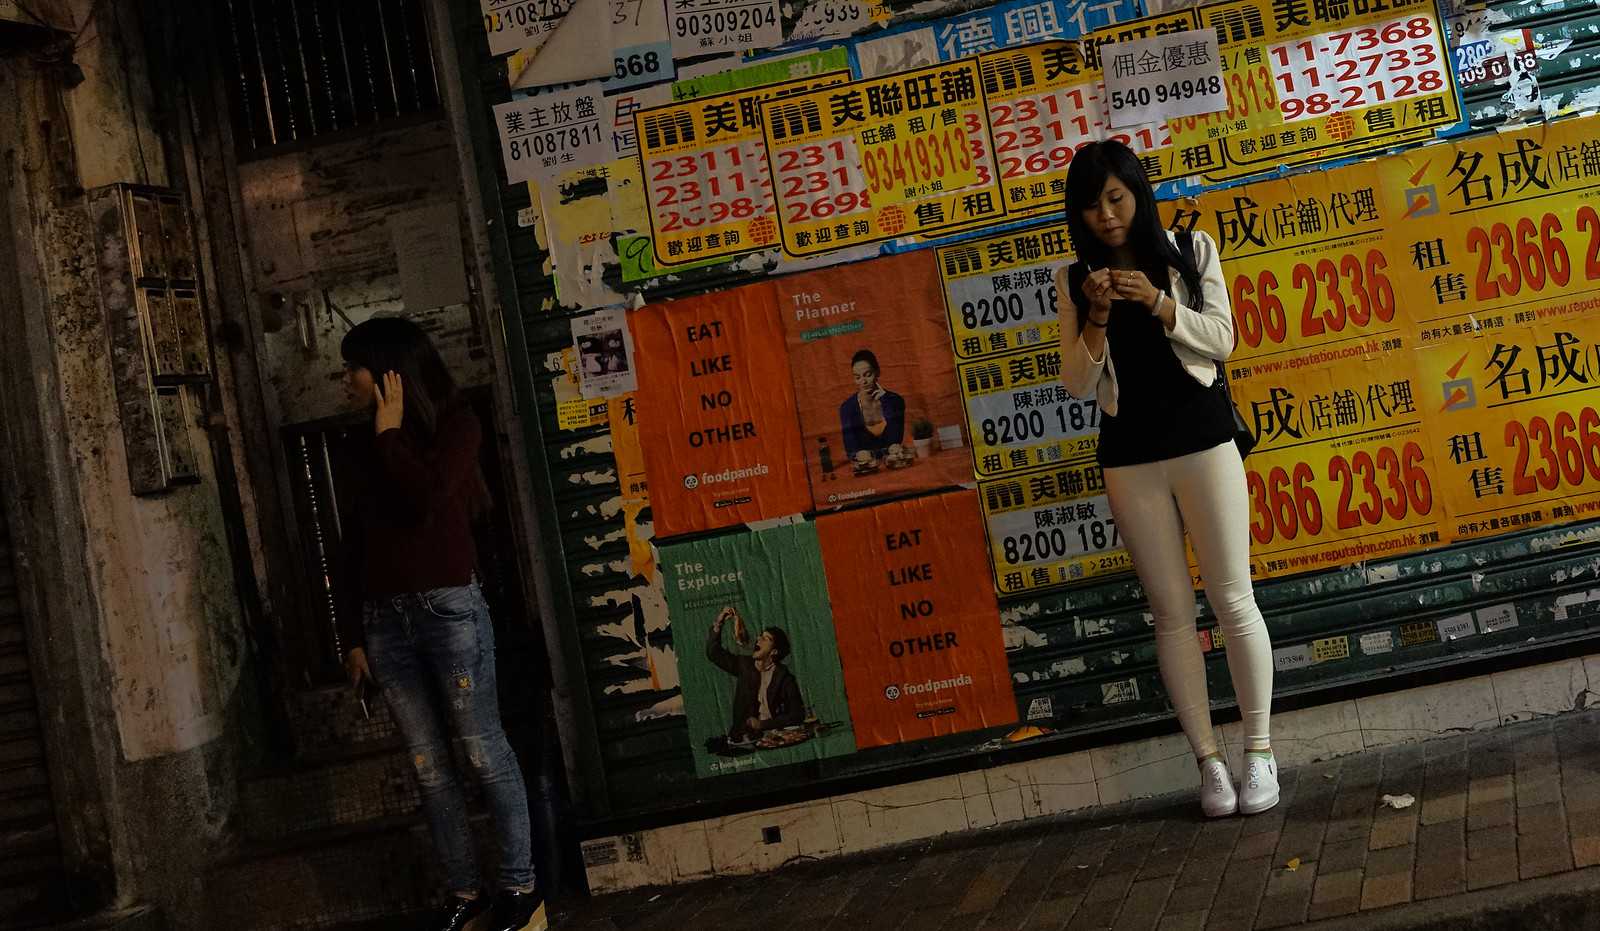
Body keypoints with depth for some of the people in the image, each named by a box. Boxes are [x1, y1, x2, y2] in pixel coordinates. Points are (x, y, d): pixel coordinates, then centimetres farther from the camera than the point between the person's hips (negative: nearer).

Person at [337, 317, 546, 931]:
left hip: (448, 608, -5)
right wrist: (352, 635, 11)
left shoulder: (453, 425, 2)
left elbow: (426, 501, -16)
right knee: (428, 766, 5)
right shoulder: (370, 451, 17)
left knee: (483, 753, -4)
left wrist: (390, 431, -5)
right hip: (384, 619, 5)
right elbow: (355, 547, 15)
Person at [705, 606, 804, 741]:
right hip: (744, 737, 3)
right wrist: (718, 624, 0)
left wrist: (762, 724, -13)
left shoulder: (785, 678, -5)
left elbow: (797, 715, -7)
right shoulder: (745, 665, 9)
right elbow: (713, 653, 15)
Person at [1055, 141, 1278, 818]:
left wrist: (1157, 302, -18)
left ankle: (1259, 750, 9)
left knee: (1233, 599, -1)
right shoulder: (1074, 281, 5)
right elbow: (1077, 385, 2)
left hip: (1202, 440, -1)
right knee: (1172, 613, 4)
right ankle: (1208, 761, 9)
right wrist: (1097, 319, -14)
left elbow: (1221, 340, -4)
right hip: (1129, 458, 1)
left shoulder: (1191, 251, 4)